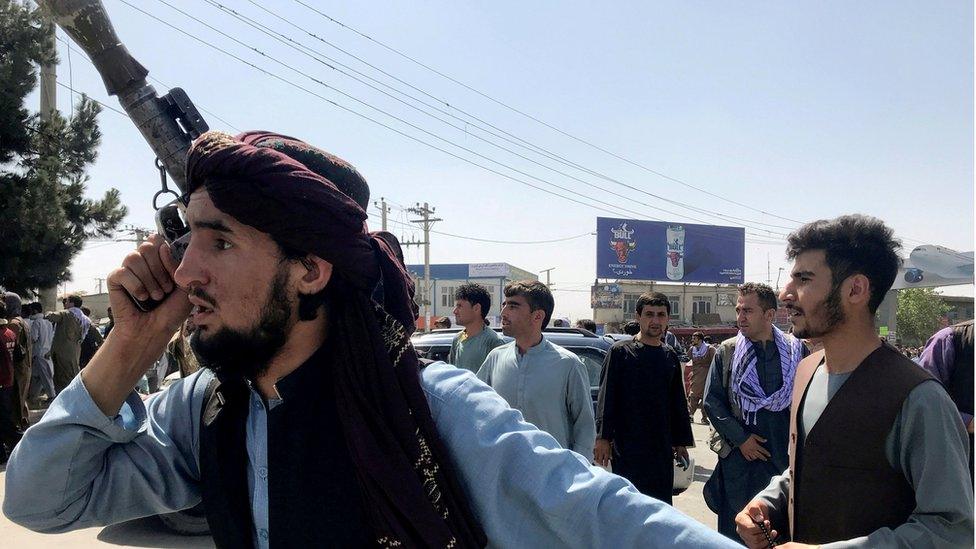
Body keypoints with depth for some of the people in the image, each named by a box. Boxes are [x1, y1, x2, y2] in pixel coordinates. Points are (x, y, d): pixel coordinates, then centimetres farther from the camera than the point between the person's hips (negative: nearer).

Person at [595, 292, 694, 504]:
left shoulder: (669, 356, 12)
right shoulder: (620, 351, -3)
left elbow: (678, 402, 18)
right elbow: (606, 397, -6)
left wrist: (681, 441, 16)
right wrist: (603, 437, -12)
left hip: (662, 447, 5)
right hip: (627, 445, -5)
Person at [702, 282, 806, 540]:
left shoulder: (797, 350, 0)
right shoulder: (727, 351, 1)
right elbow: (712, 401, 1)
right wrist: (740, 439, -5)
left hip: (786, 454, 0)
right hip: (740, 455, 0)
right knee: (736, 527, 7)